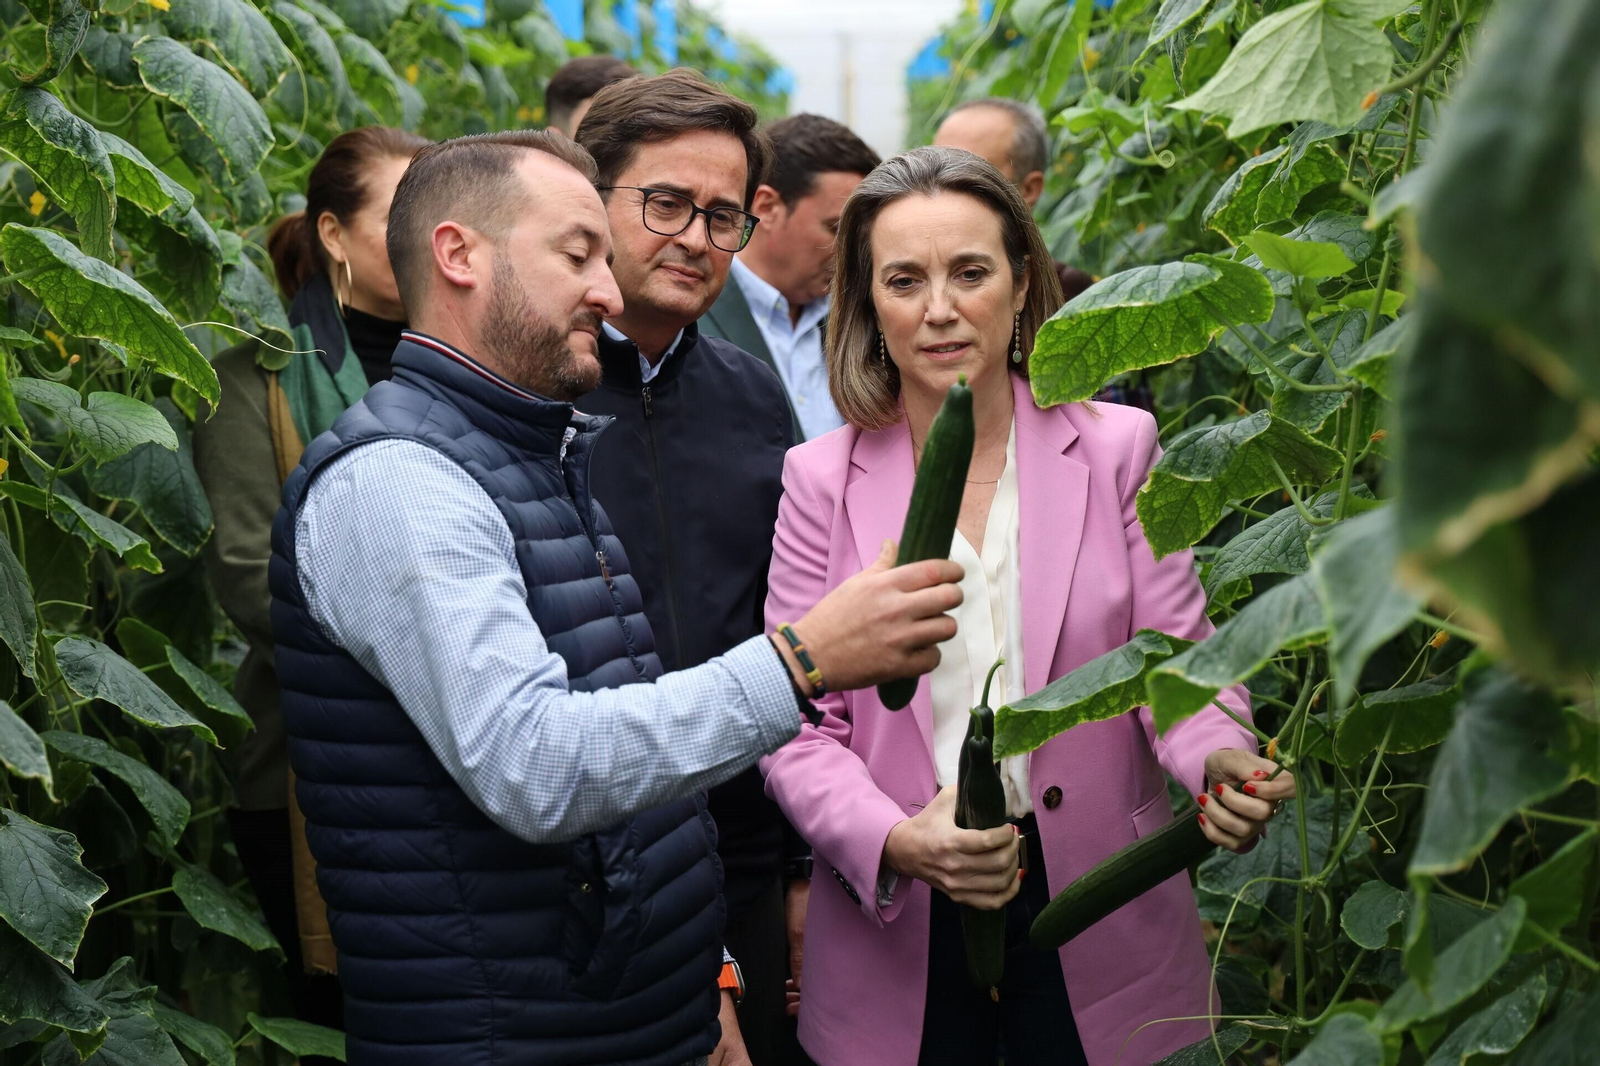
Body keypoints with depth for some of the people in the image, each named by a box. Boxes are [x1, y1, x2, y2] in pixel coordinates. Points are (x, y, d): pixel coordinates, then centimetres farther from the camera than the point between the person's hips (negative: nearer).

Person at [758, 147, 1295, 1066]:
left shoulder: (1116, 448, 1)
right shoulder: (821, 480, 0)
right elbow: (799, 728, -3)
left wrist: (1220, 759, -22)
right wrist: (896, 841, -21)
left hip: (1095, 917, 0)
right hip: (899, 929, 0)